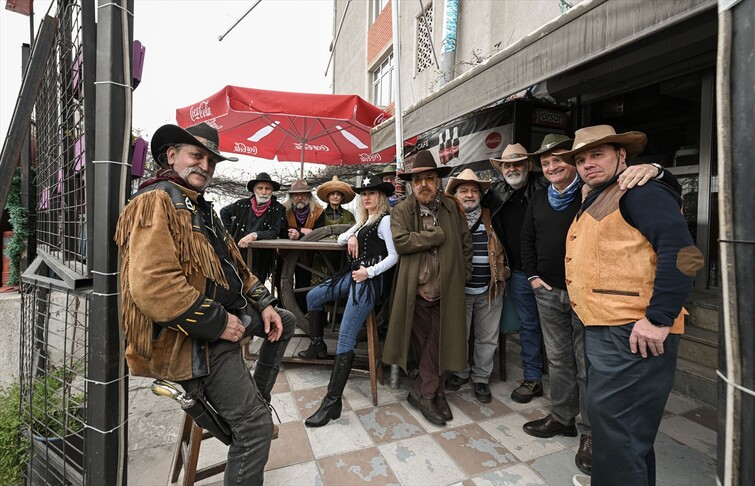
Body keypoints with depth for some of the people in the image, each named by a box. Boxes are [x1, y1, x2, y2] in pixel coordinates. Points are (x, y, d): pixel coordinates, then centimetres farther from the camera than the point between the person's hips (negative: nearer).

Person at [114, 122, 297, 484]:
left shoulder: (199, 206, 16)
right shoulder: (156, 202, -16)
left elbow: (232, 263, 19)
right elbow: (152, 286, -30)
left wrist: (264, 302, 9)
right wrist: (219, 322, -23)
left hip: (224, 312, 10)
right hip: (191, 338, -10)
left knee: (283, 322, 26)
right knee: (255, 427, -10)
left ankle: (256, 396, 33)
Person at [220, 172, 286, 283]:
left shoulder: (278, 209, -3)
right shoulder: (242, 204, 6)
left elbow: (275, 232, -10)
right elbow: (224, 212, 24)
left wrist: (255, 235, -22)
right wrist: (230, 232, 15)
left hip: (261, 256, -2)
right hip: (239, 253, 3)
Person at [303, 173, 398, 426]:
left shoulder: (385, 220, -4)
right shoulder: (363, 221, 22)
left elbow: (394, 255, -12)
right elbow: (340, 239, 24)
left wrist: (370, 272, -21)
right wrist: (350, 237, 2)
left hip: (369, 280, -9)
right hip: (352, 275, 10)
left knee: (345, 338, -15)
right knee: (312, 298, 18)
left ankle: (332, 402, -10)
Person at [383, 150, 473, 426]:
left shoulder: (453, 208, 6)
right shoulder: (401, 211, -2)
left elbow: (466, 244, 10)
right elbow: (401, 242, -17)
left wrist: (461, 276, 2)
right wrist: (437, 235, -14)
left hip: (446, 291, 2)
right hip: (415, 291, -2)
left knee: (438, 343, 7)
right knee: (423, 344, 9)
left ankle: (422, 393, 26)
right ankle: (436, 393, 28)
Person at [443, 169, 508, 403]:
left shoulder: (492, 219, 5)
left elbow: (504, 247, 16)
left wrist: (503, 273, 10)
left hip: (490, 289, 2)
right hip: (458, 289, -2)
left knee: (487, 338, 11)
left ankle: (481, 378, 30)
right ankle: (460, 372, 33)